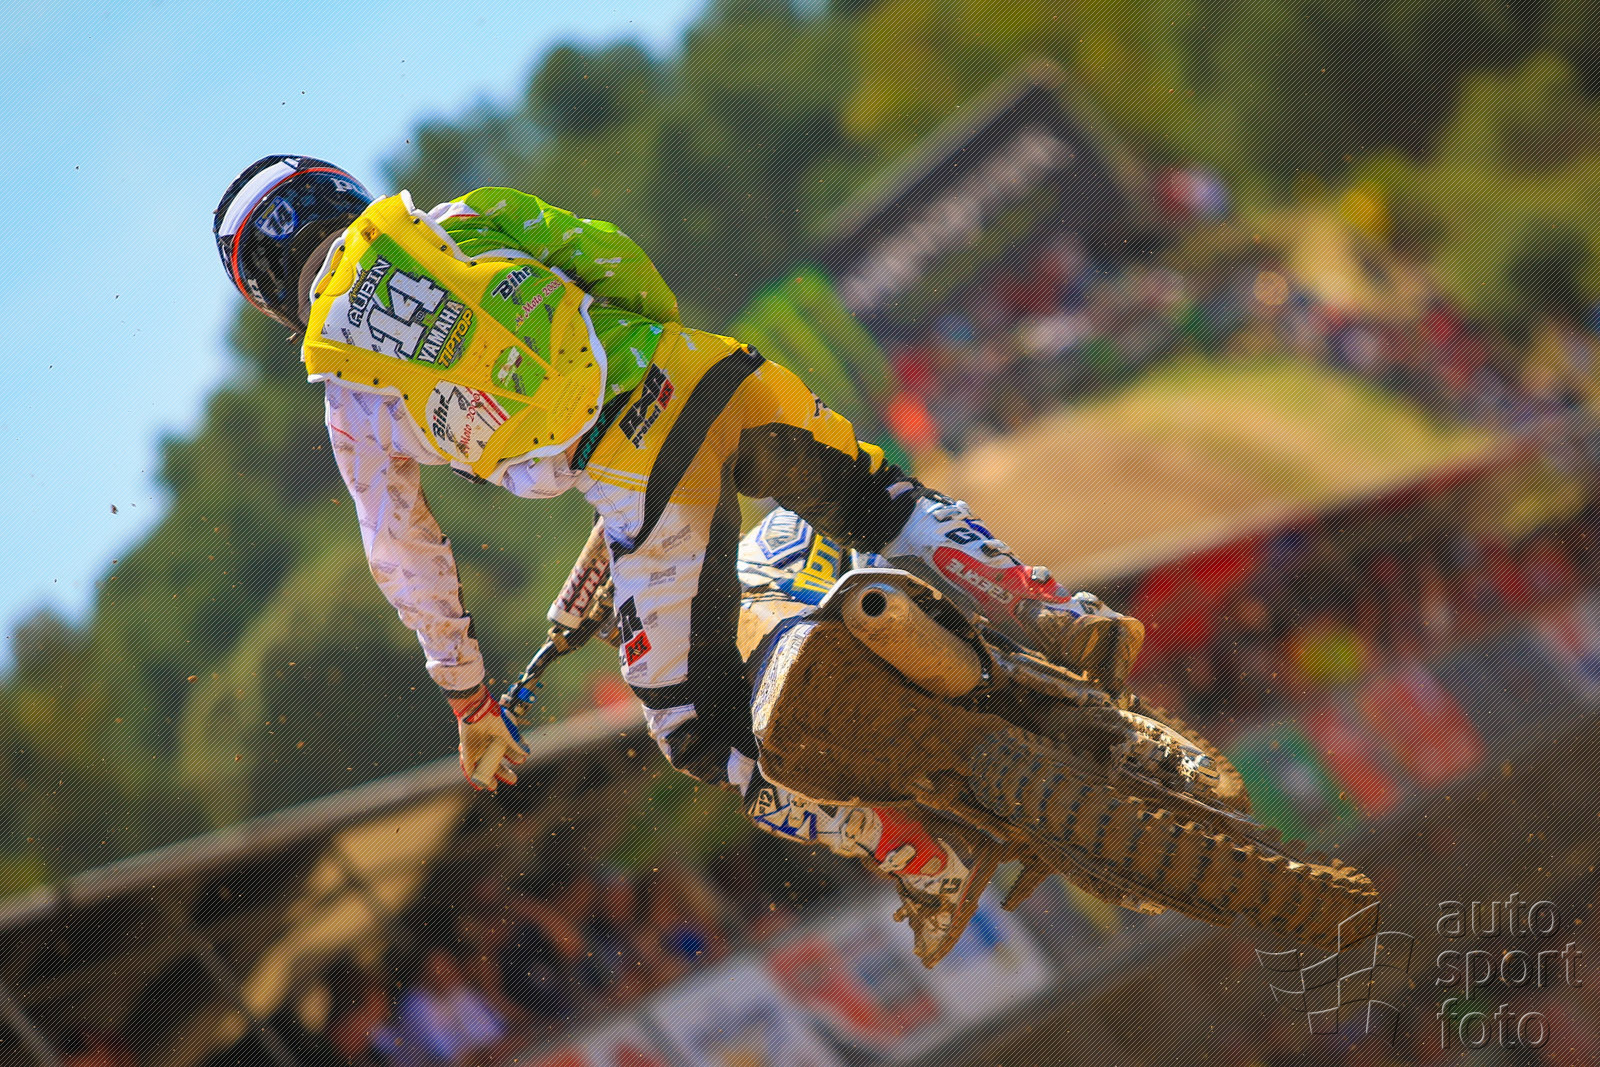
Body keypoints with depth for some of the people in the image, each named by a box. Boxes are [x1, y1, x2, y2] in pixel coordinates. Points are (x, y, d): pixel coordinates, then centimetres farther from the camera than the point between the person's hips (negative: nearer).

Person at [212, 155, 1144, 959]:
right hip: (711, 382, 4)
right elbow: (621, 264, 18)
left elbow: (403, 558, 19)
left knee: (702, 736, 12)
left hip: (638, 485, -4)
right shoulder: (466, 218, 19)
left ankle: (924, 865, 5)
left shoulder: (354, 396, 13)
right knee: (881, 501, 29)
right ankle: (1064, 623, 8)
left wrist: (468, 701, 29)